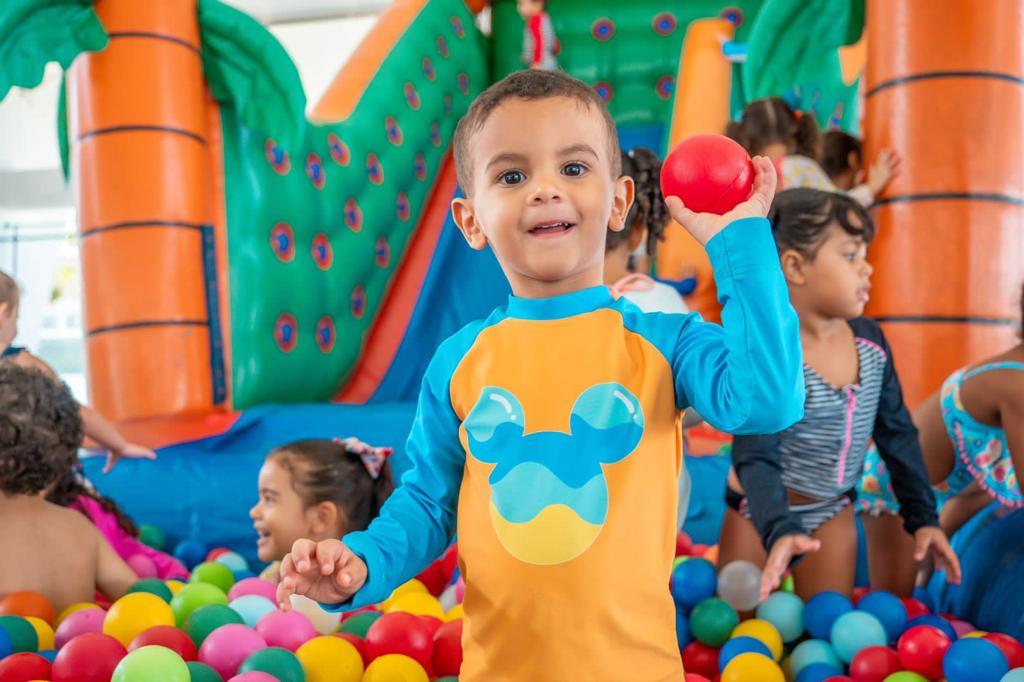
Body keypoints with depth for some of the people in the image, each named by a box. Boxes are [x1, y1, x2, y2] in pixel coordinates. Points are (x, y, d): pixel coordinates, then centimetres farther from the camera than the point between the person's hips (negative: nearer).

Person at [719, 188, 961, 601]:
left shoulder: (870, 341, -7)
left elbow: (897, 435, 2)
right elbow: (755, 458, -28)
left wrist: (923, 517, 2)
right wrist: (780, 531, -42)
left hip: (833, 513, 4)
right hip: (761, 512, -4)